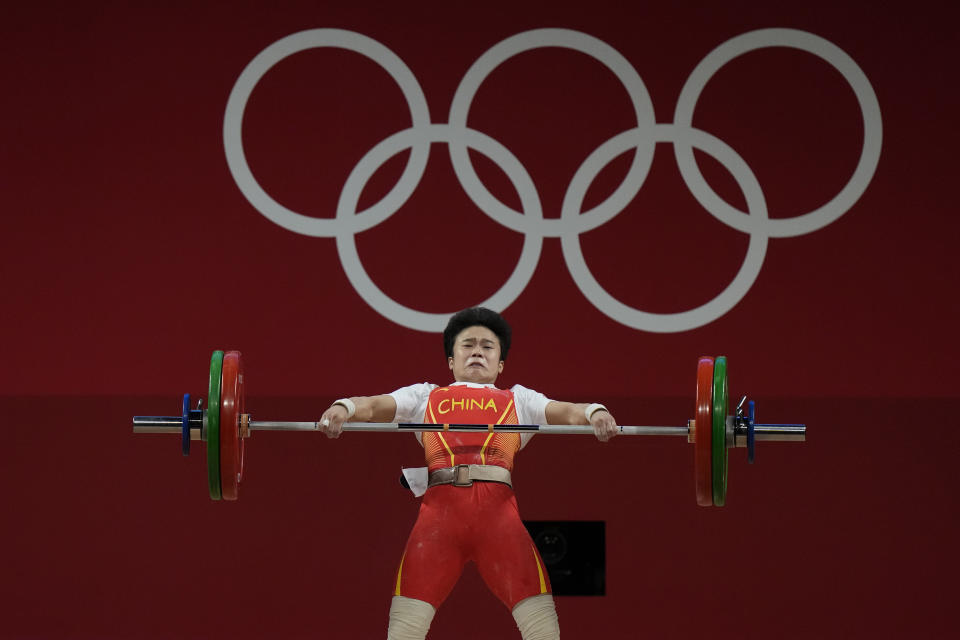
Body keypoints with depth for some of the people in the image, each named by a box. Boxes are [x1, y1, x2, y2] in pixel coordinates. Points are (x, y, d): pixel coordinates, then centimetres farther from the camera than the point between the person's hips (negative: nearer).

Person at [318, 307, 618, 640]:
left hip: (498, 510, 0)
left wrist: (595, 413, -10)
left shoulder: (517, 399, 28)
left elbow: (566, 412, 13)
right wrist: (342, 408, -10)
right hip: (441, 505, 0)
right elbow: (374, 406, 14)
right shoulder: (426, 397, 27)